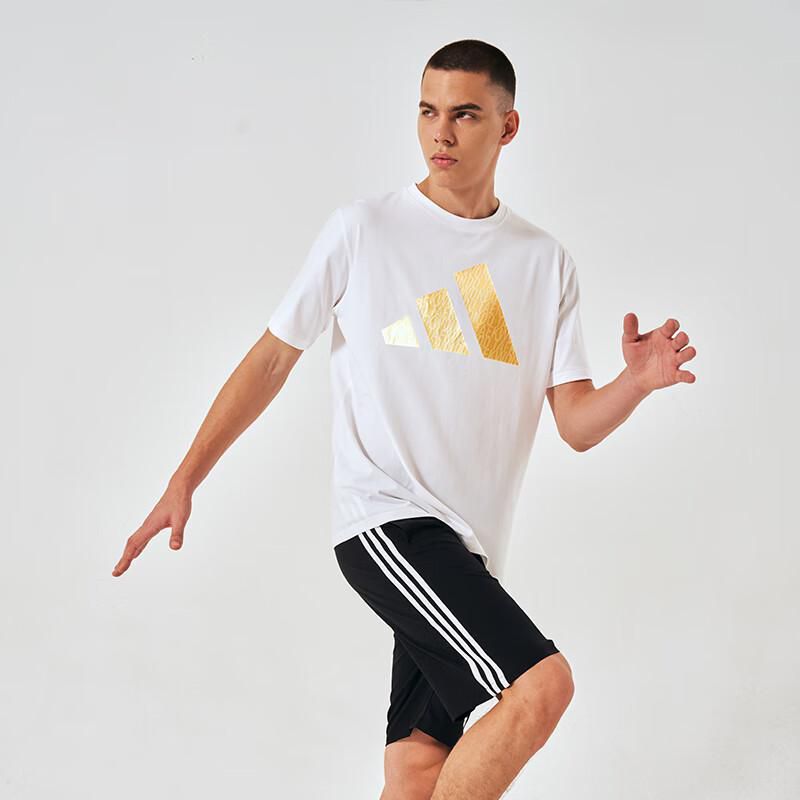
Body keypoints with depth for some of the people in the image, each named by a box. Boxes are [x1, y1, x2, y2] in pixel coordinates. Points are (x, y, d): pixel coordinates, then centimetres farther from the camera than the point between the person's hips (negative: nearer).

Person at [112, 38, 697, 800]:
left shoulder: (545, 262, 12)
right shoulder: (363, 230, 2)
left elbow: (577, 426, 7)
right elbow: (271, 359, 6)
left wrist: (637, 382, -14)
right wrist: (184, 481, 3)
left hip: (469, 549, 5)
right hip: (386, 518, -5)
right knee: (543, 682, -23)